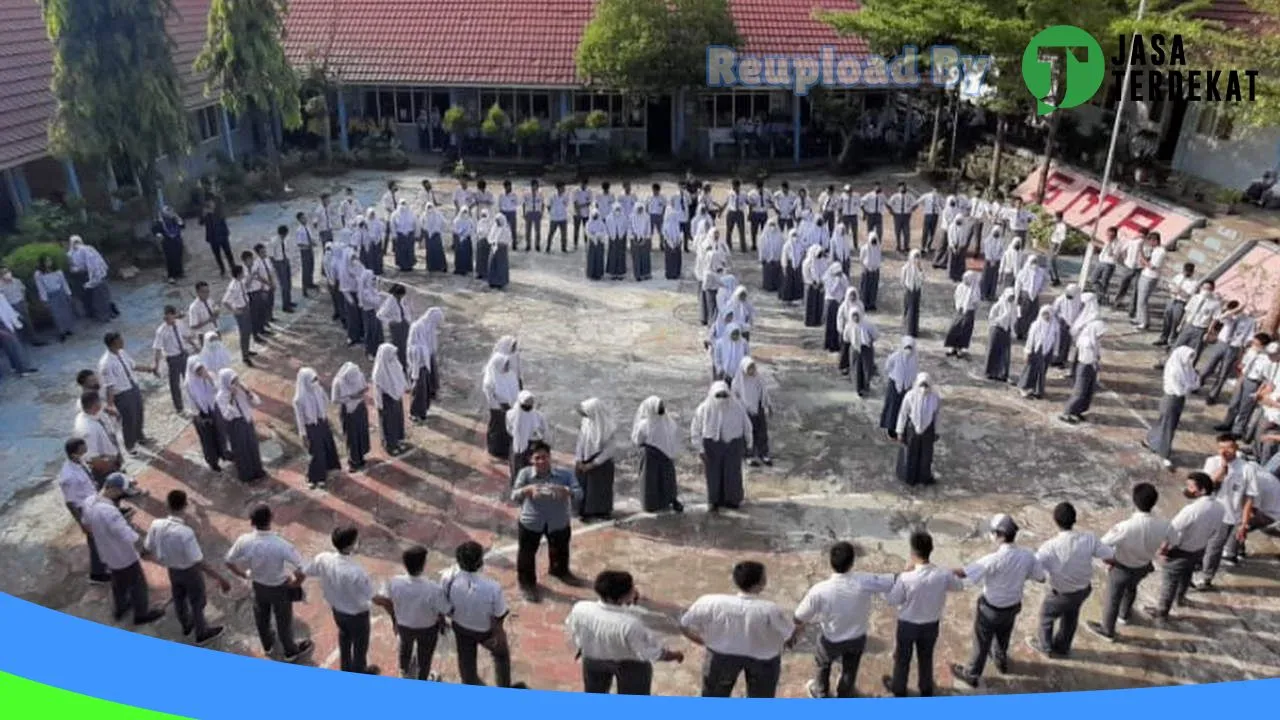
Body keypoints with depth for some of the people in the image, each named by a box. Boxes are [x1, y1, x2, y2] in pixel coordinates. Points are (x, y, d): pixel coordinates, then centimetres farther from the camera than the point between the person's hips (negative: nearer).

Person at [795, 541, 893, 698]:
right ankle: (844, 695, 55)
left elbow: (799, 619, -20)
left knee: (822, 664, 31)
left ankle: (821, 694, 55)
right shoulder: (865, 582, -32)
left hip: (832, 640, -1)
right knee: (850, 669, 30)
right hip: (858, 638, 1)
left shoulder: (820, 590, -34)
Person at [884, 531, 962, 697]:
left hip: (908, 625, -2)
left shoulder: (906, 578, -34)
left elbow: (891, 600, -16)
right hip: (931, 625, 3)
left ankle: (899, 689, 47)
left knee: (902, 659, 24)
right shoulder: (943, 575, -25)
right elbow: (959, 586, -1)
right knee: (926, 658, 28)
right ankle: (926, 690, 50)